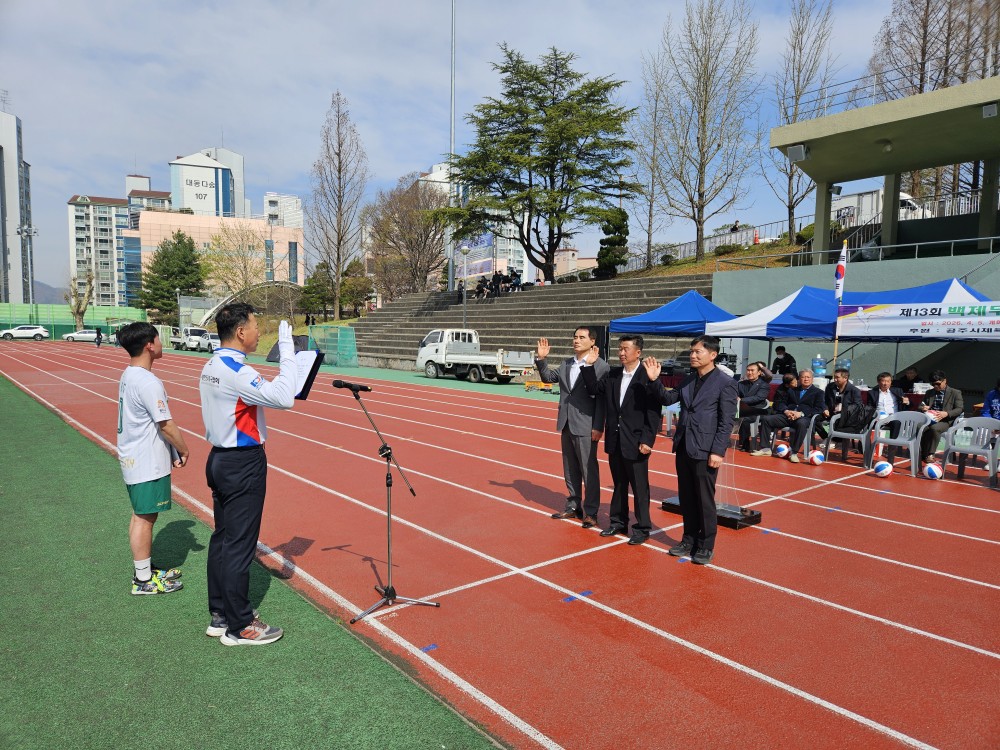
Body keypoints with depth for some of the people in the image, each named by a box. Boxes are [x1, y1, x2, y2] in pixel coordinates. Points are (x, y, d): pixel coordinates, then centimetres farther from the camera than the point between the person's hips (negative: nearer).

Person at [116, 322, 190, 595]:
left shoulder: (128, 376, 9)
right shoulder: (148, 382, -22)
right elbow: (166, 425, -20)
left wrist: (173, 450, 12)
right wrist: (184, 450, -5)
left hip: (134, 458, 10)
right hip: (148, 463, -10)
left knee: (141, 515, 18)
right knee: (145, 517, 0)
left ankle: (145, 569, 31)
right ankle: (144, 580, 12)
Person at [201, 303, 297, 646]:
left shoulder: (211, 367, 9)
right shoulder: (235, 371, -22)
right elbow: (284, 398, -31)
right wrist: (287, 349, -25)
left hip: (220, 460, 10)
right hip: (243, 464, -10)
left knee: (222, 538, 16)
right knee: (239, 544, -1)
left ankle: (220, 614, 28)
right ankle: (239, 626, 10)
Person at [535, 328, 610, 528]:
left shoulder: (601, 366, -11)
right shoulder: (565, 364, 9)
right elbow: (548, 377, 19)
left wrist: (598, 427, -19)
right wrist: (541, 359, 6)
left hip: (585, 427, -7)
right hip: (566, 424, 7)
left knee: (589, 471, 2)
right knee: (570, 469, 16)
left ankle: (590, 512, 14)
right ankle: (573, 506, 29)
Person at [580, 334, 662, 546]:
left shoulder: (647, 377, -12)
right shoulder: (612, 374, 7)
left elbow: (654, 412, -14)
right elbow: (594, 390, 10)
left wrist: (647, 440, -17)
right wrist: (589, 366, 0)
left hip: (635, 443, -6)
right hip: (615, 441, 6)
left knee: (639, 488, 5)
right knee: (619, 485, 18)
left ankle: (642, 529, 18)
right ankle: (618, 522, 31)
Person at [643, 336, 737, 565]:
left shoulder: (725, 383, -10)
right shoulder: (687, 380, 9)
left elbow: (726, 421, -12)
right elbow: (667, 399, 9)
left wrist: (718, 451, -16)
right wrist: (654, 380, -6)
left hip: (705, 450, -6)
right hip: (683, 447, 6)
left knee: (704, 500, 4)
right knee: (686, 497, 15)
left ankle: (706, 546, 17)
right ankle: (689, 539, 28)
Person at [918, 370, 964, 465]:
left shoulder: (955, 393, 9)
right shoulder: (929, 393, 23)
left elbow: (960, 409, 0)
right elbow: (921, 405, 26)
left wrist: (946, 413, -19)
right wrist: (922, 408, -1)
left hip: (945, 421, -3)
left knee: (934, 428, -39)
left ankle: (930, 454, -30)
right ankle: (921, 454, -31)